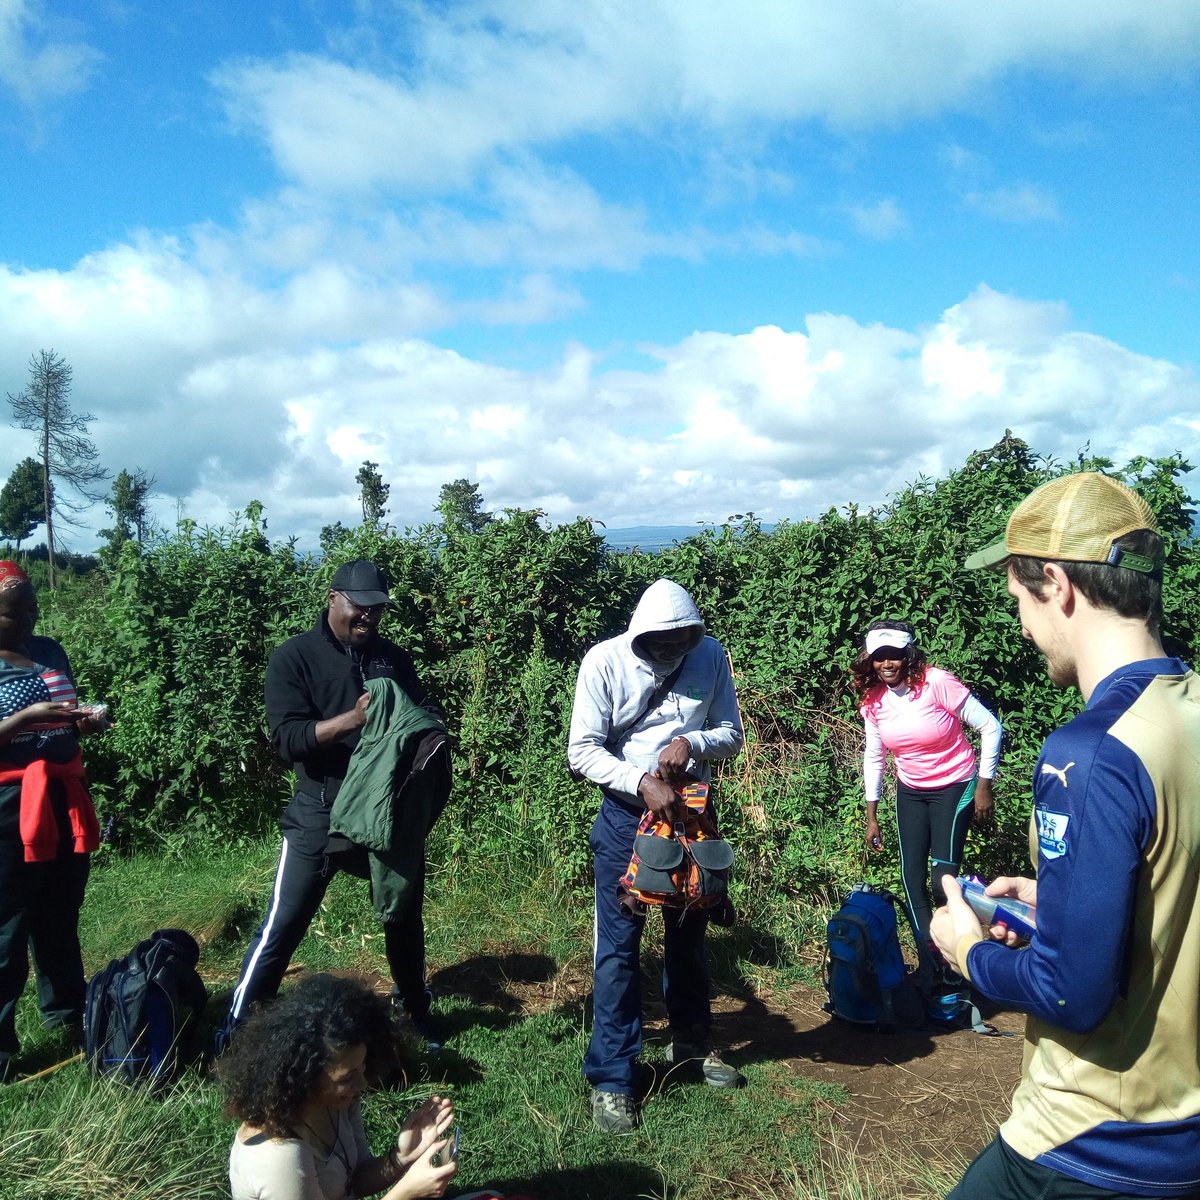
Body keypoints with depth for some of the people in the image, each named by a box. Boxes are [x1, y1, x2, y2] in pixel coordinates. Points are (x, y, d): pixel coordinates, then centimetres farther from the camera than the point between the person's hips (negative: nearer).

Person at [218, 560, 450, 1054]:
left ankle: (414, 1010, 38)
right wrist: (353, 718, -29)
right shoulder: (294, 657, -7)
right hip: (321, 813, -4)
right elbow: (287, 739, -16)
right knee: (282, 926, -1)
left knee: (405, 918, 18)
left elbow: (429, 716, 9)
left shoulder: (393, 657, 6)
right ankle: (236, 1030, 14)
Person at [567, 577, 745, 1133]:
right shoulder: (605, 661, -15)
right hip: (627, 813, -3)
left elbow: (731, 733, 0)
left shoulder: (710, 654, -6)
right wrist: (642, 782, -27)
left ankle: (692, 1043, 39)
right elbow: (582, 751, -14)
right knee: (618, 946, -1)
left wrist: (692, 742, -20)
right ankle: (611, 1078, 12)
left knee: (689, 935, 19)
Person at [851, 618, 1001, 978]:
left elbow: (990, 727, -16)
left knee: (942, 881, -11)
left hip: (954, 788, -5)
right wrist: (871, 816, 6)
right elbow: (873, 757, 5)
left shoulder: (937, 683, -22)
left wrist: (984, 786, -14)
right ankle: (929, 965, 20)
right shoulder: (873, 699, -5)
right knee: (913, 881, 4)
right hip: (910, 793, 5)